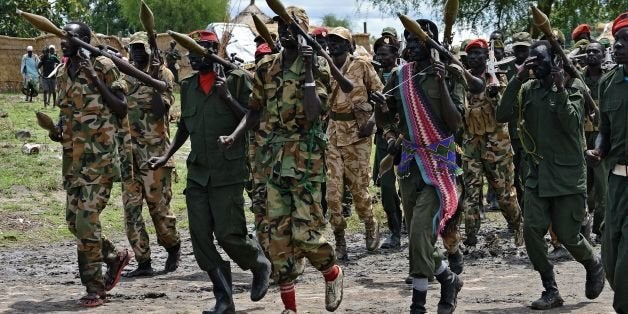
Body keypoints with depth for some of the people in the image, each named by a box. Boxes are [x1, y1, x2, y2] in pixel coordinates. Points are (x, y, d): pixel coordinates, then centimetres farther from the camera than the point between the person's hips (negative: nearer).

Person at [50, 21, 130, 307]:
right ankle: (114, 257, 29)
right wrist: (57, 130, 4)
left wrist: (96, 80, -18)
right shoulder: (63, 73, 12)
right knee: (74, 219, 8)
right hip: (73, 156, 7)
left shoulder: (103, 67, -8)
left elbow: (122, 108, -9)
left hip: (99, 156, -7)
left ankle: (95, 288, -3)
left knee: (87, 219, -11)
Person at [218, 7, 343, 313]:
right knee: (278, 232, 3)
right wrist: (234, 136, 1)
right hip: (276, 158, 5)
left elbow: (314, 113, -18)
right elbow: (255, 110, 16)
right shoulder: (267, 67, 10)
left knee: (305, 231, -9)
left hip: (306, 158, -5)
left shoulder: (316, 66, -6)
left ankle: (332, 273, 22)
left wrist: (307, 70, -20)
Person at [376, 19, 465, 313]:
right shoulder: (400, 75, 5)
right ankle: (448, 280, 30)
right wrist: (390, 134, -4)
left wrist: (442, 83, -20)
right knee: (417, 235, 10)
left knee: (421, 233, -16)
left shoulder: (449, 74, -6)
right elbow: (383, 112, 17)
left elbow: (456, 122, -14)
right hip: (410, 161, 5)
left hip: (439, 162, -5)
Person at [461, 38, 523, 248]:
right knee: (471, 190, -3)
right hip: (471, 142, 3)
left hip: (496, 142, -3)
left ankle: (517, 227, 23)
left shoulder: (497, 78, -2)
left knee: (504, 191, 5)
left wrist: (495, 95, -23)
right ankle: (471, 235, -2)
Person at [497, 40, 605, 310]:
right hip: (538, 174, 4)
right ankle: (551, 291, 2)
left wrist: (560, 90, -24)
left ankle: (594, 266, 30)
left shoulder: (573, 86, -4)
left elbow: (572, 124, -17)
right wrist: (518, 79, -12)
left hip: (568, 174, -4)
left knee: (567, 235, -2)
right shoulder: (527, 89, 6)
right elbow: (502, 115, -7)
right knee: (532, 229, -11)